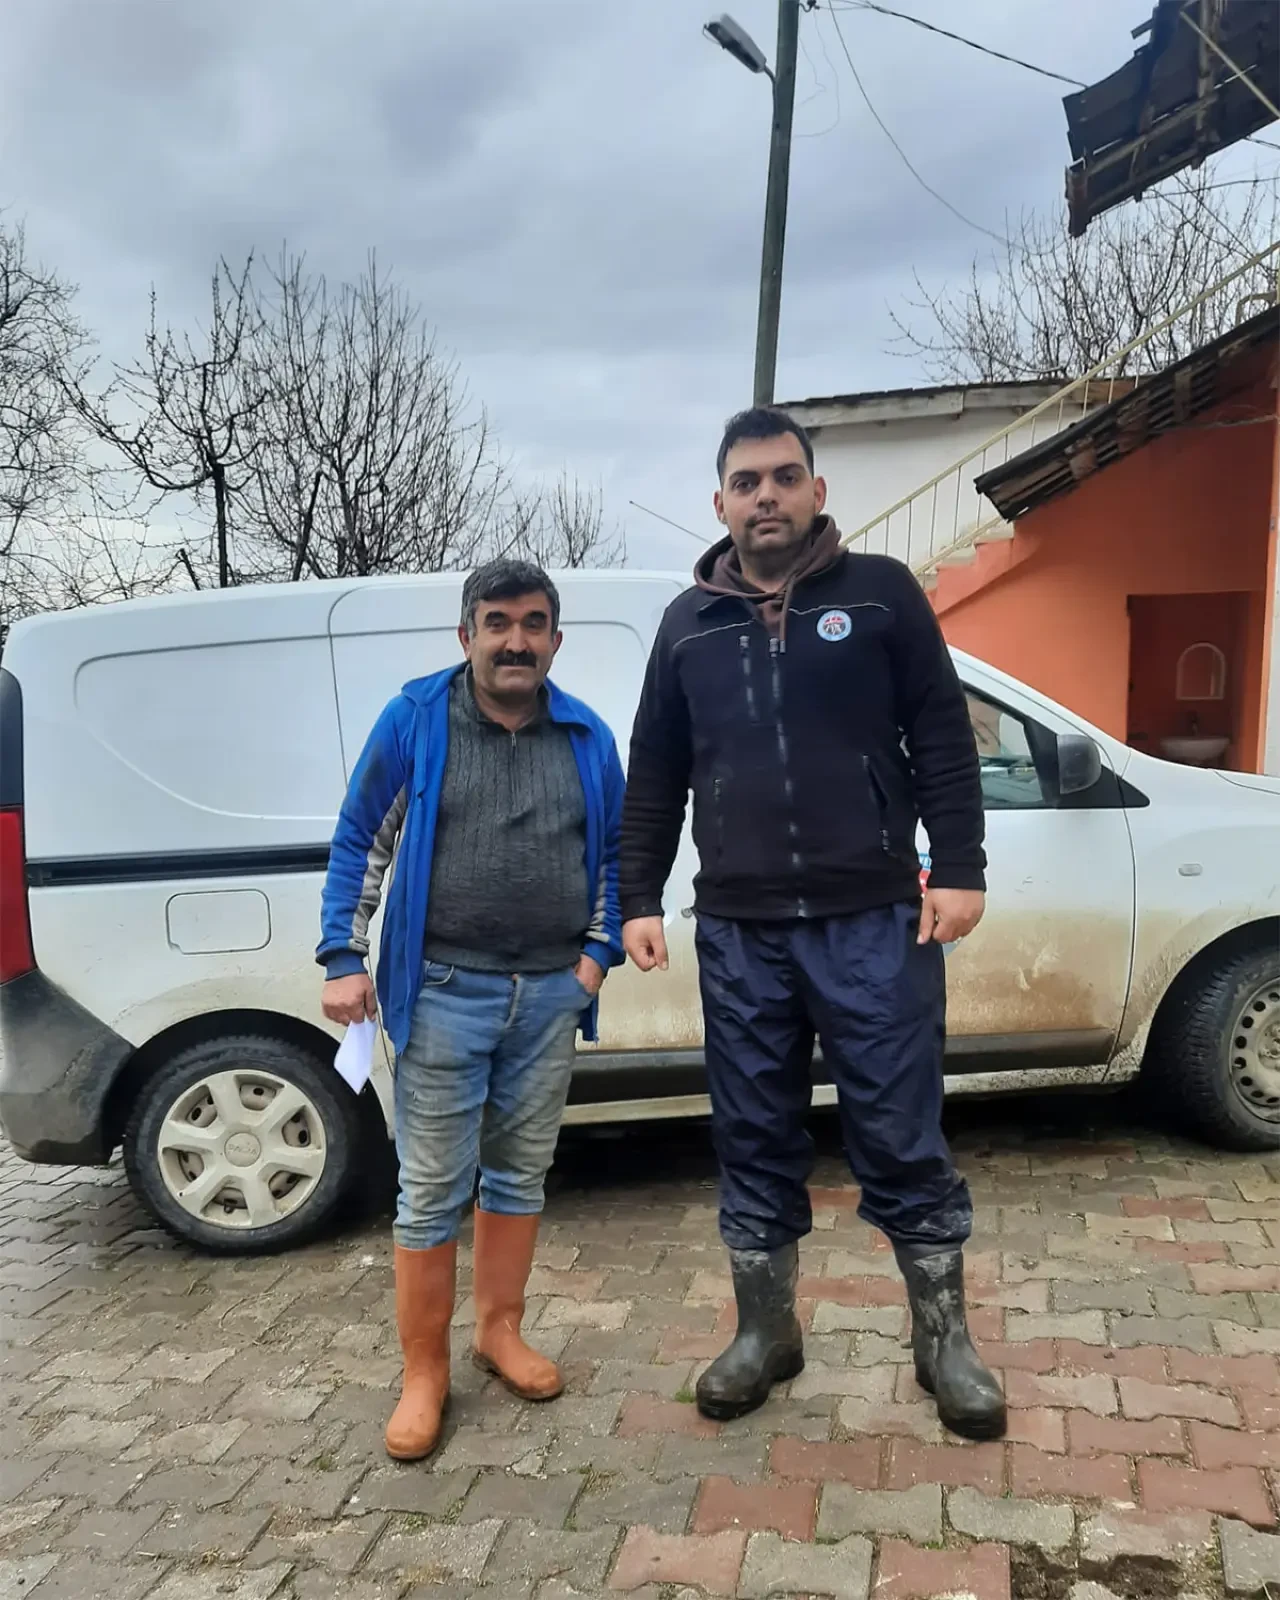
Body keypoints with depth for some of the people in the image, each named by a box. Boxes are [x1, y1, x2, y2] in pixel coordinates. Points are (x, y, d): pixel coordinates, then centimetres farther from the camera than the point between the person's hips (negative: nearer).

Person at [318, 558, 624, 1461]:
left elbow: (612, 853, 13)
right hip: (444, 990, -3)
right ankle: (424, 1375, 17)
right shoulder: (415, 720, -4)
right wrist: (345, 960, -6)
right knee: (432, 1193, 3)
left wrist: (599, 951, 3)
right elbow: (359, 842, 0)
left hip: (552, 992, 3)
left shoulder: (587, 737, 5)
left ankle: (500, 1332, 33)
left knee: (521, 1174, 15)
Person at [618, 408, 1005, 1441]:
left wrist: (959, 871, -7)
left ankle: (945, 1340, 25)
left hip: (874, 922, -2)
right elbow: (653, 778, 14)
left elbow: (942, 740, 1)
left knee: (905, 1141, 5)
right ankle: (766, 1333, 29)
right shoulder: (689, 625, 12)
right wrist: (639, 900, 10)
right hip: (738, 933, 3)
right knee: (754, 1142, 12)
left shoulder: (881, 593, 3)